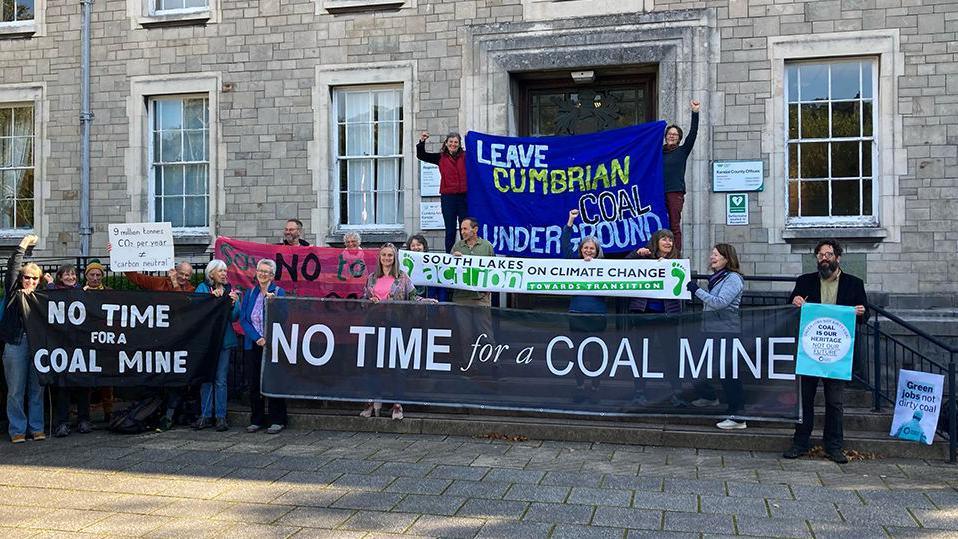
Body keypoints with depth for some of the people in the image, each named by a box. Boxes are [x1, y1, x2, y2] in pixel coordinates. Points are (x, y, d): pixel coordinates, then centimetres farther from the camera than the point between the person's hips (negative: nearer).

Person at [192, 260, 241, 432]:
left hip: (225, 339, 1)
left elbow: (234, 318, 4)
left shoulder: (230, 290, 9)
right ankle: (205, 416, 12)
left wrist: (234, 303, -13)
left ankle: (221, 417, 5)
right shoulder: (202, 288, 5)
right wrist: (211, 297, -17)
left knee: (221, 380, 0)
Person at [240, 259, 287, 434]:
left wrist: (272, 301, -22)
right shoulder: (250, 293, 10)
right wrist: (257, 338, -9)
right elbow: (243, 319, 4)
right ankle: (256, 420, 17)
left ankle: (277, 421, 7)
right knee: (253, 383, 6)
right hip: (253, 345, 4)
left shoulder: (278, 292, 0)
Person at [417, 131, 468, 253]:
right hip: (447, 197, 1)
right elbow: (421, 155, 7)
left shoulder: (466, 156, 5)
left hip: (464, 196, 0)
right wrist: (422, 142, -5)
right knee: (450, 230, 5)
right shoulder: (441, 158, 8)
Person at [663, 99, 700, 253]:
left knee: (675, 226, -7)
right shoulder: (659, 152, 16)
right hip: (660, 192, 3)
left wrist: (695, 113, -11)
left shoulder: (682, 151, 8)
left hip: (676, 192, -3)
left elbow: (693, 134, -3)